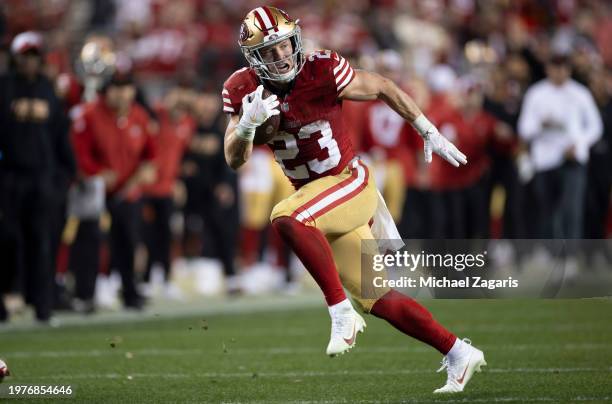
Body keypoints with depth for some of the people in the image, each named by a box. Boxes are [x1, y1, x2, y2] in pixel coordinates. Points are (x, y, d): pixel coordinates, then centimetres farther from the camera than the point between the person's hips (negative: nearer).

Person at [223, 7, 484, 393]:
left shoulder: (323, 71, -19)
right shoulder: (243, 89, -4)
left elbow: (384, 89, -5)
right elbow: (235, 159, -4)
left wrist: (431, 134, 2)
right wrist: (247, 123, -26)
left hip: (349, 183, -6)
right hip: (314, 195, 6)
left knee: (287, 218, -34)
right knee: (377, 300, 8)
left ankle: (341, 311, -25)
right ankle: (459, 354, 20)